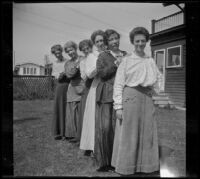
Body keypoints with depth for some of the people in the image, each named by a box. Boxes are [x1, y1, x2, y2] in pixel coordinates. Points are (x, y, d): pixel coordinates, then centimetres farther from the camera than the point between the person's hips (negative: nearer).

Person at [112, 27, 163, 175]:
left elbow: (159, 78, 25)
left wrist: (155, 90, 8)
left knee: (147, 133, 9)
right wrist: (118, 106, -13)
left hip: (147, 99, 5)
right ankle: (126, 168, 14)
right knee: (128, 134, 1)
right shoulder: (126, 60, -2)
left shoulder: (150, 61, 10)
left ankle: (146, 166, 23)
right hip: (130, 98, -4)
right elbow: (118, 84, -6)